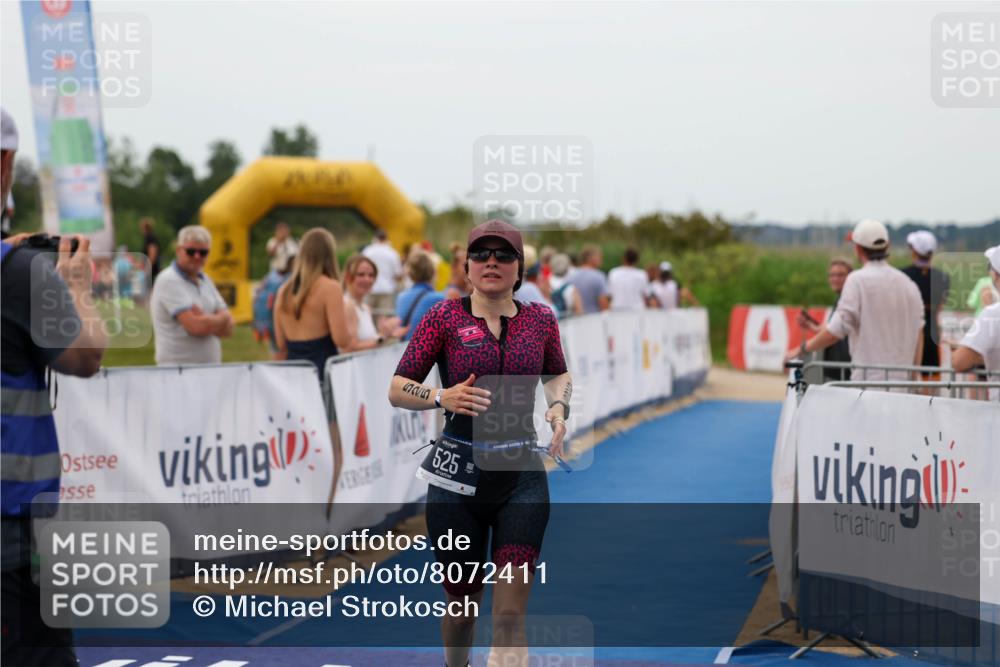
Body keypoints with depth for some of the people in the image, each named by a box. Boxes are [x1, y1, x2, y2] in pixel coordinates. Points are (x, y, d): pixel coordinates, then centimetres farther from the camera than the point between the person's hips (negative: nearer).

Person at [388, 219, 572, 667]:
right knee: (461, 601, 13)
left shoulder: (541, 319, 5)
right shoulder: (445, 317, -2)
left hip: (522, 475, 1)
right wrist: (442, 397, -18)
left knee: (510, 615, -8)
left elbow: (557, 374, 25)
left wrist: (559, 405, 3)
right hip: (457, 477, -1)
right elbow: (397, 390, 0)